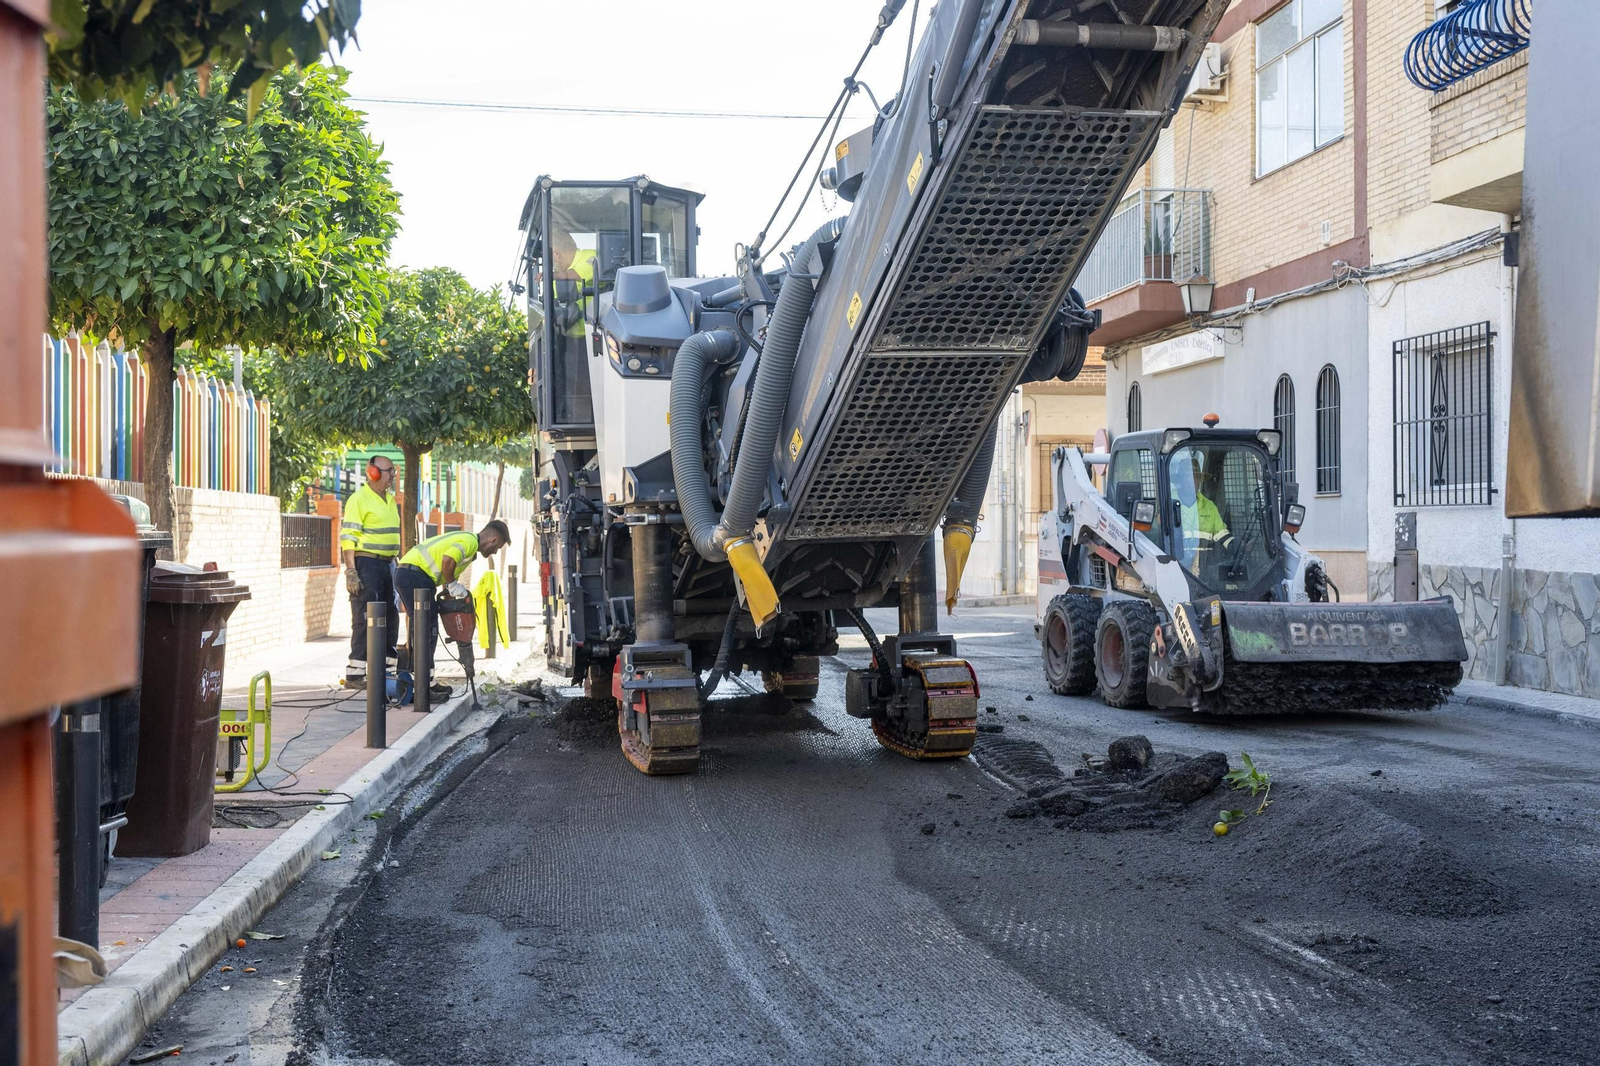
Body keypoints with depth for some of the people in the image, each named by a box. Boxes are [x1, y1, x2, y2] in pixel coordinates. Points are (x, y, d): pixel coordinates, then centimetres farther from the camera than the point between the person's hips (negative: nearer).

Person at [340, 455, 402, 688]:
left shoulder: (390, 500, 17)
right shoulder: (359, 499, -9)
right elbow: (347, 539, -14)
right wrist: (351, 572, -21)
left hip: (387, 564, 8)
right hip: (367, 563, -8)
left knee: (389, 619, 11)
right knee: (365, 620, -9)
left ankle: (385, 669, 19)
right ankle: (355, 673, -6)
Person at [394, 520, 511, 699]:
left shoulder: (464, 538, 24)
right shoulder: (470, 541, -9)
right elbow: (447, 560, -24)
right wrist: (454, 587, -11)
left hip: (406, 576, 10)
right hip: (415, 577, -10)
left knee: (424, 630, 15)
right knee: (426, 631, -8)